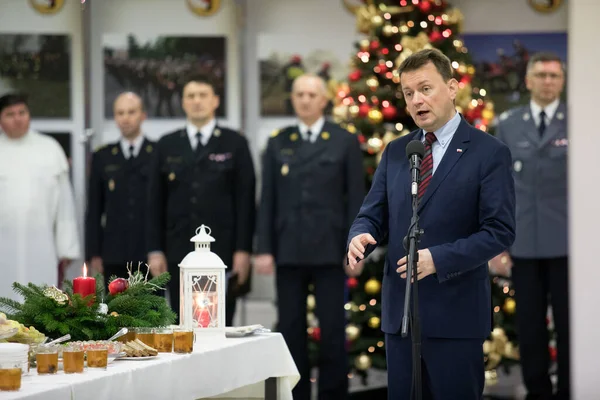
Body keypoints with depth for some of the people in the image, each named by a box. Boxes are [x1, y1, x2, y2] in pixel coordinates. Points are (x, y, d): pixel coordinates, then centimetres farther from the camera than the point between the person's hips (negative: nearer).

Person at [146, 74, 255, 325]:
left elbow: (246, 200, 0)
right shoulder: (166, 146, 11)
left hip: (222, 251, -2)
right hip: (179, 252, 2)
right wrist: (155, 250, 2)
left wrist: (243, 250, -7)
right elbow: (155, 202, 10)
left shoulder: (235, 144, 4)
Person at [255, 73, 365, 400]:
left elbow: (355, 199, 1)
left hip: (329, 249, -2)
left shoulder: (345, 142, 3)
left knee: (333, 329, 0)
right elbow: (268, 200, 6)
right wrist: (263, 248, 0)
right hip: (288, 250, 2)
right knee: (290, 329, 4)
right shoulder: (278, 143, 9)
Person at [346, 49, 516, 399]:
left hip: (456, 312, -5)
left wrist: (439, 258, -21)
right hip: (400, 310, 5)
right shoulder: (395, 152, 13)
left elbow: (500, 231, -10)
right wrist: (361, 236, -11)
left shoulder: (489, 153, -4)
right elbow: (373, 215, 14)